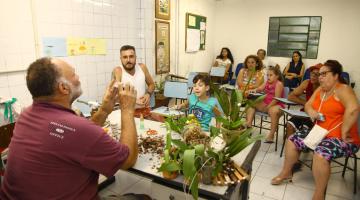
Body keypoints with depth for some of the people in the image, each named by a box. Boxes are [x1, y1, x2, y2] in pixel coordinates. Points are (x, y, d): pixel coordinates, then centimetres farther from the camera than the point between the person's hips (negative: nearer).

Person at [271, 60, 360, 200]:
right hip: (321, 133, 9)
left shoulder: (342, 89, -15)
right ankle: (286, 173, 22)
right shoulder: (320, 89, 10)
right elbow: (308, 104, 13)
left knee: (320, 154, -34)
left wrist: (344, 132, -28)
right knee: (292, 140, 4)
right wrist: (311, 111, -10)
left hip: (342, 139, -8)